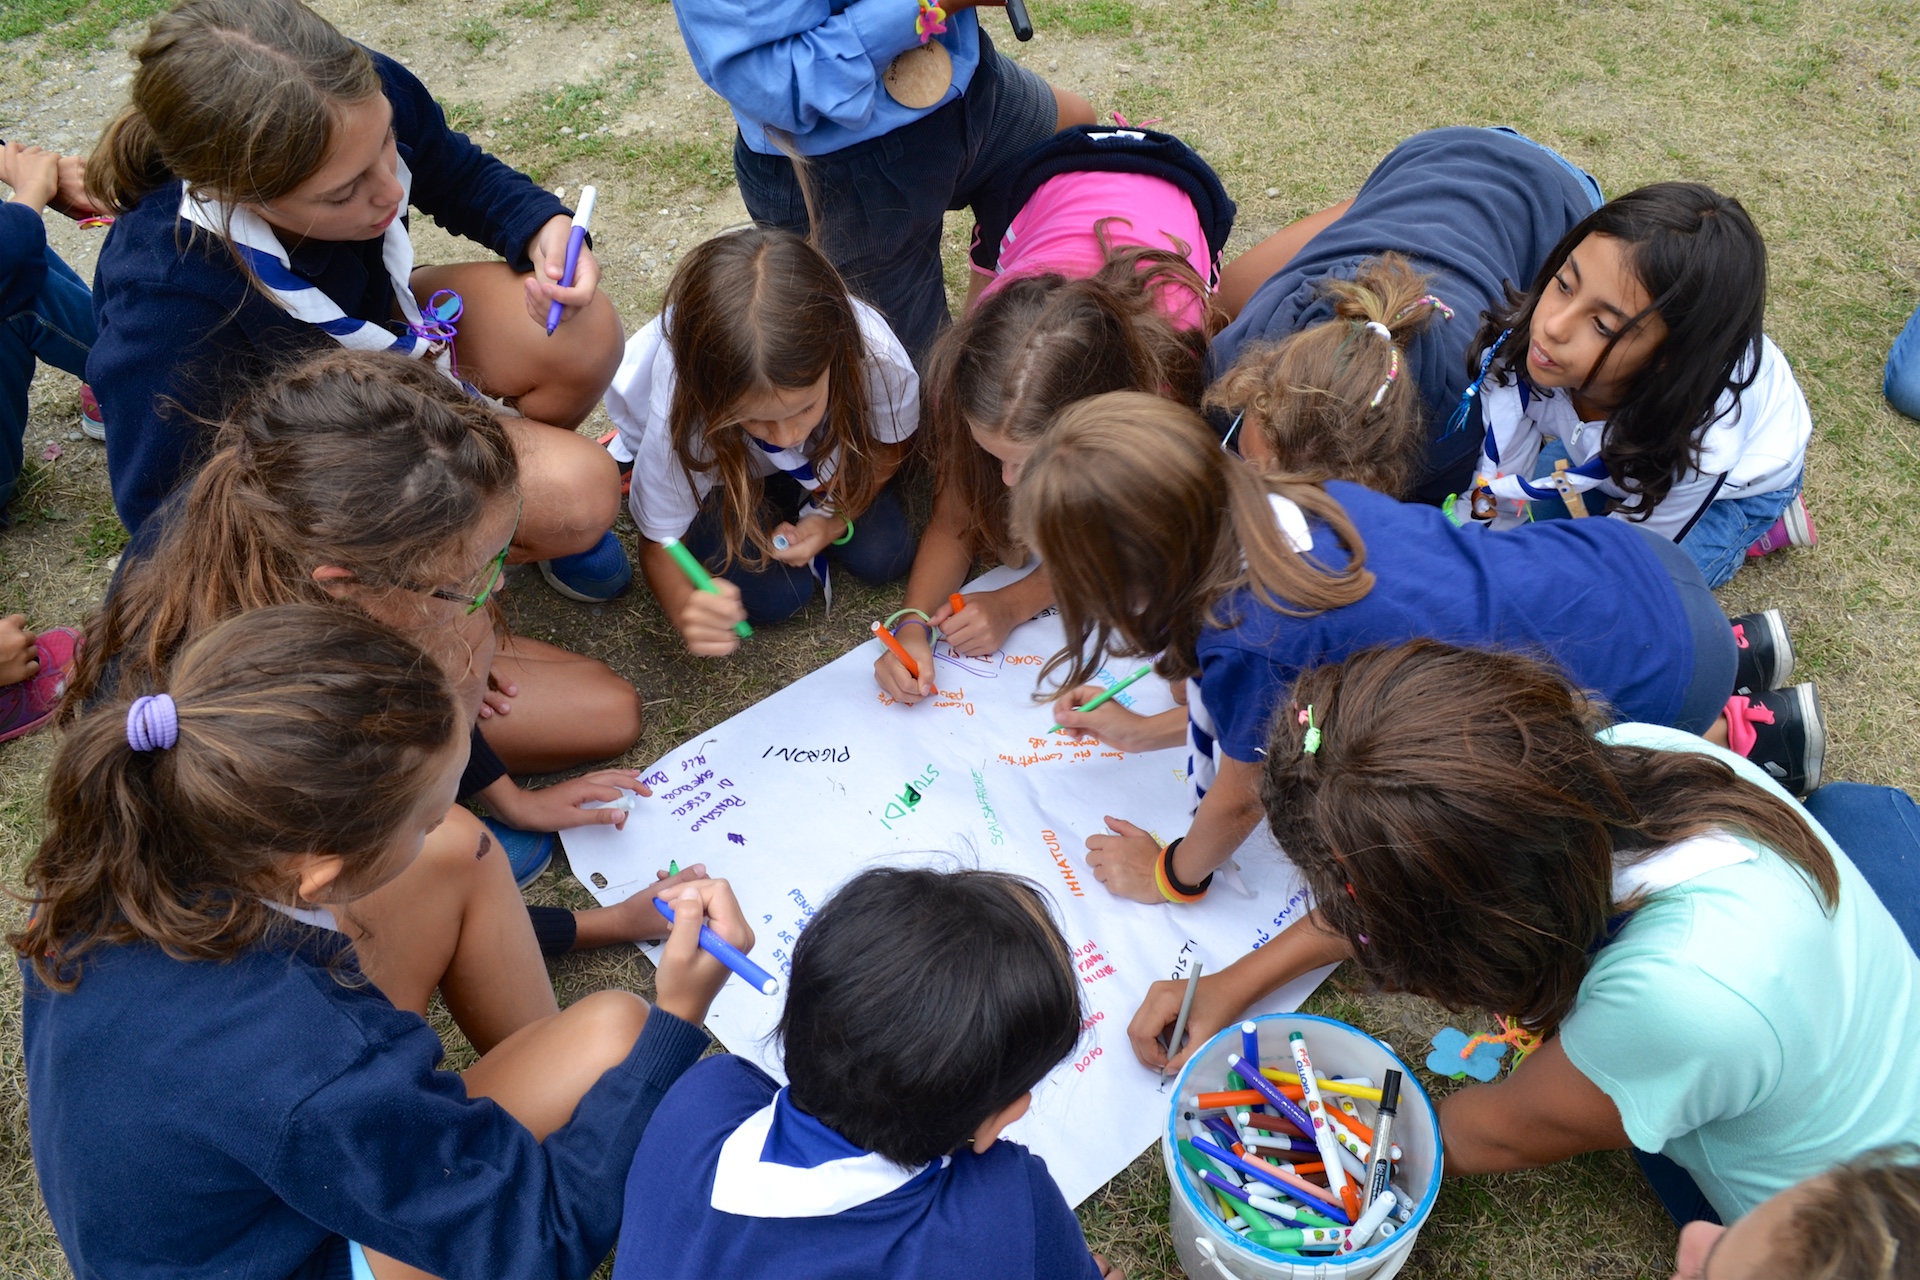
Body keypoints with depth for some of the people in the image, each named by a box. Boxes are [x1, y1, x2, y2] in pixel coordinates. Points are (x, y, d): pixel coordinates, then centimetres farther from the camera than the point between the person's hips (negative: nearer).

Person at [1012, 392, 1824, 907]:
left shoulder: (1252, 642, -32)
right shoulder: (1292, 497, -10)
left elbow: (1239, 798, -10)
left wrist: (1170, 876, 9)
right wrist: (1144, 732, 12)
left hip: (1657, 678, -6)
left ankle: (1737, 735, 13)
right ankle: (1735, 652, 29)